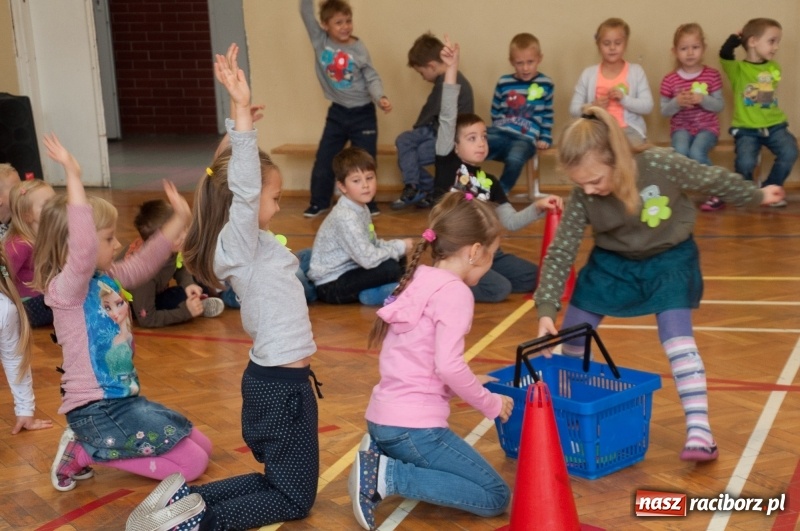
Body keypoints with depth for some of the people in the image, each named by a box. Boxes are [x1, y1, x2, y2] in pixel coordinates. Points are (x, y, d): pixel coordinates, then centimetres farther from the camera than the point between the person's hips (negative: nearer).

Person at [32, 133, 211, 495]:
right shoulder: (66, 289, -19)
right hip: (97, 409, -9)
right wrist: (73, 177, -39)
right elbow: (82, 246, -37)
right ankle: (85, 451, 0)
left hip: (124, 399, 9)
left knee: (202, 446, 15)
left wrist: (179, 220, 13)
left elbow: (146, 262, 21)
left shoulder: (109, 278, 6)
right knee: (192, 463, -10)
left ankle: (88, 445, 15)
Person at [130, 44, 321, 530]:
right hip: (281, 384, -9)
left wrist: (243, 119, 14)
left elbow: (242, 184, 19)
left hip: (276, 378, 9)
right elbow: (243, 188, -34)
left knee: (278, 480, 19)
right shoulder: (239, 246, -17)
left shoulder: (254, 243, 7)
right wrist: (241, 109, -40)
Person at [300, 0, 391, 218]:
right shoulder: (319, 40, -6)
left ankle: (367, 203, 18)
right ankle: (319, 202, 22)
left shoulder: (359, 49, -11)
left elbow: (372, 78, -10)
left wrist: (381, 98, -27)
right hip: (337, 112, 2)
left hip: (362, 113, -2)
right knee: (324, 159, 7)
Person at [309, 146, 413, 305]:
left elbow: (372, 244, 13)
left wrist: (398, 245, -6)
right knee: (390, 268, -25)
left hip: (347, 271, 10)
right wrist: (399, 247, -14)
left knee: (399, 260, 8)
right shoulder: (346, 217, -24)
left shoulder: (361, 209, 5)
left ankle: (368, 292, -3)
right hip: (331, 286, -10)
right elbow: (368, 258, -28)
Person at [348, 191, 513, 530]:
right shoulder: (454, 292, -13)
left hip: (382, 419, 9)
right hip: (413, 426, -9)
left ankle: (380, 456, 8)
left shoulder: (417, 281, 12)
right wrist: (491, 404, -6)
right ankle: (388, 476, -9)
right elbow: (448, 366, -22)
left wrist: (468, 386, 19)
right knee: (495, 498, 1)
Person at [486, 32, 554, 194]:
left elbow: (548, 115, 14)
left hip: (525, 138, -3)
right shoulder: (503, 82, 11)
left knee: (514, 159, -37)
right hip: (499, 133, 3)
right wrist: (500, 127, 8)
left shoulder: (545, 84, 8)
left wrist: (545, 138, 6)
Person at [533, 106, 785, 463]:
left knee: (677, 337, -19)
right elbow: (560, 252, -18)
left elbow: (715, 180, -14)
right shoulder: (582, 199, -23)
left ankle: (700, 431, -18)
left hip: (669, 258, -3)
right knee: (572, 339, 3)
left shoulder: (661, 165, -31)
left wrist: (756, 196, 3)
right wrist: (546, 310, -26)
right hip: (611, 262, 3)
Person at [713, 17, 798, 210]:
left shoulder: (774, 67, 9)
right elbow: (725, 54, -23)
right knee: (745, 163, -24)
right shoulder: (738, 69, -6)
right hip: (746, 128, -4)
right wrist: (738, 37, -12)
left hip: (774, 125, 4)